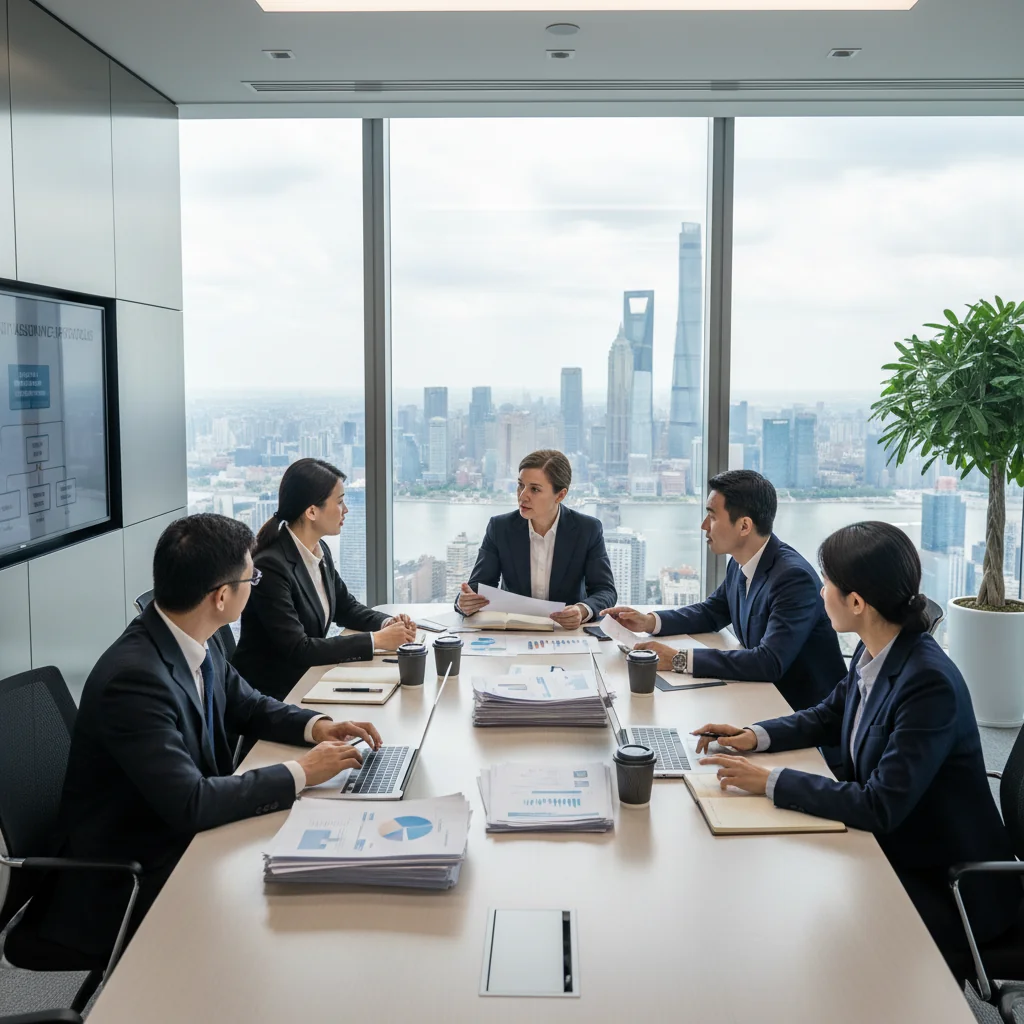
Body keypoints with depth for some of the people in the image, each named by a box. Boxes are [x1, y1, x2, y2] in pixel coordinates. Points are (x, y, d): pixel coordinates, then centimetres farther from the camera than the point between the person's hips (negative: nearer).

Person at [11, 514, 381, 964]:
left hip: (184, 839, 8)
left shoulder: (195, 643, -3)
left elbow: (248, 706, 15)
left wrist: (315, 725, -4)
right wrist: (300, 772, -23)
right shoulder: (134, 678, -29)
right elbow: (191, 803, -32)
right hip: (128, 888, -8)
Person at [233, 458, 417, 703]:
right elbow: (298, 649, -25)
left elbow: (346, 608, 16)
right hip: (270, 693, -8)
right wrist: (376, 640, -22)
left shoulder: (320, 550, 3)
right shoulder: (270, 566, -23)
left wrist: (388, 624, -4)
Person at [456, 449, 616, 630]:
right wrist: (465, 602, -29)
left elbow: (605, 591, -9)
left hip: (569, 631, 0)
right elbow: (478, 586, -4)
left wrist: (583, 611, -32)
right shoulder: (500, 527, -4)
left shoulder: (588, 530, -7)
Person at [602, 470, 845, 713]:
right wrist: (650, 622, 0)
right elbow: (711, 613, 17)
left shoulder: (794, 577, -26)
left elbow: (770, 663, -33)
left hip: (805, 711, -7)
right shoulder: (741, 564, 0)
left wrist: (679, 659, -33)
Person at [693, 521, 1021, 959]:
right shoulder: (873, 652, -5)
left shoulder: (930, 683, -30)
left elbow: (880, 807, -31)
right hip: (891, 846, 7)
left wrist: (771, 781, -26)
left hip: (947, 887, -7)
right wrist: (755, 736, -1)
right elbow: (829, 716, 14)